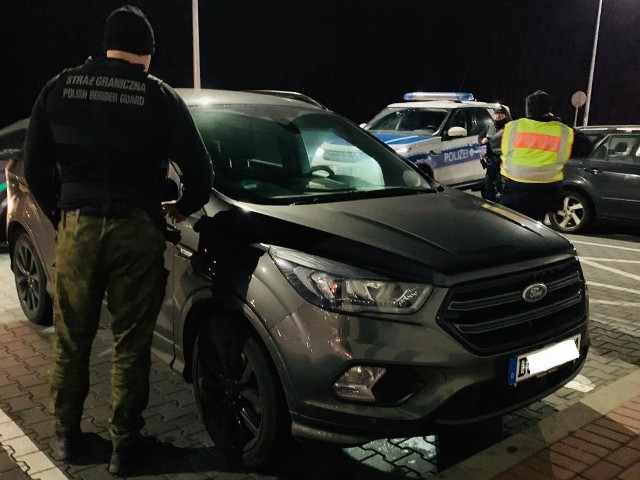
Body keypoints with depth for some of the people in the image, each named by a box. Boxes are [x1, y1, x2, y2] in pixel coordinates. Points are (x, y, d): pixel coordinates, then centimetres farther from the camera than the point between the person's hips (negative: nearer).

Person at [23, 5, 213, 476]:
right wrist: (182, 208, 15)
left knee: (71, 340, 17)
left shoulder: (60, 87, 7)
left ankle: (66, 435, 31)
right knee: (131, 345, 8)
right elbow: (200, 169, -3)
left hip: (77, 225, 3)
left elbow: (35, 164, 9)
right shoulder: (158, 95, -2)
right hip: (136, 229, -2)